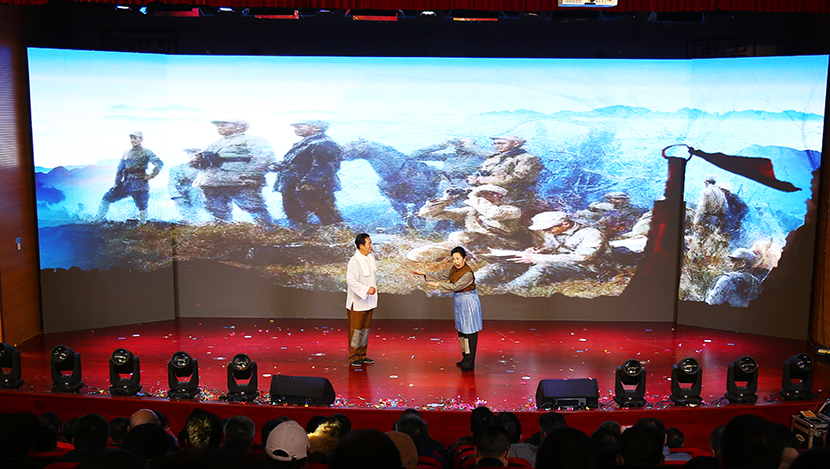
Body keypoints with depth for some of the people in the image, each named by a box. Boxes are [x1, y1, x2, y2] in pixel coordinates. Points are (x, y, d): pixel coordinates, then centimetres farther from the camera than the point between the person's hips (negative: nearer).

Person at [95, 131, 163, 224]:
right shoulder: (126, 154, 12)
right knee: (107, 197, 4)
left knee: (142, 207, -2)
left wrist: (150, 176, -12)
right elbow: (119, 170, 14)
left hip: (140, 184, -5)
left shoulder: (146, 153, -3)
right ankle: (98, 220, 8)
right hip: (127, 184, 6)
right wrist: (117, 184, 7)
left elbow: (160, 164, -12)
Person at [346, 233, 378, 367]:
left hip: (369, 301, 8)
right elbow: (351, 280, -27)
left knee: (366, 328, 14)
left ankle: (362, 355, 25)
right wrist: (366, 289, -32)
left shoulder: (371, 257, 6)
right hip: (357, 302, -8)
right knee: (356, 329, 1)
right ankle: (354, 357, 13)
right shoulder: (354, 261, -20)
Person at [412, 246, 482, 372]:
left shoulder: (468, 273, -21)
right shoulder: (453, 270, 5)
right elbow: (440, 275, 12)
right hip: (459, 301, 9)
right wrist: (424, 274, 6)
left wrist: (438, 285, -24)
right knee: (461, 331, 15)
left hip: (469, 302, -9)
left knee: (469, 332, -4)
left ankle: (469, 363, 1)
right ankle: (465, 358, 25)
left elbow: (455, 286, -25)